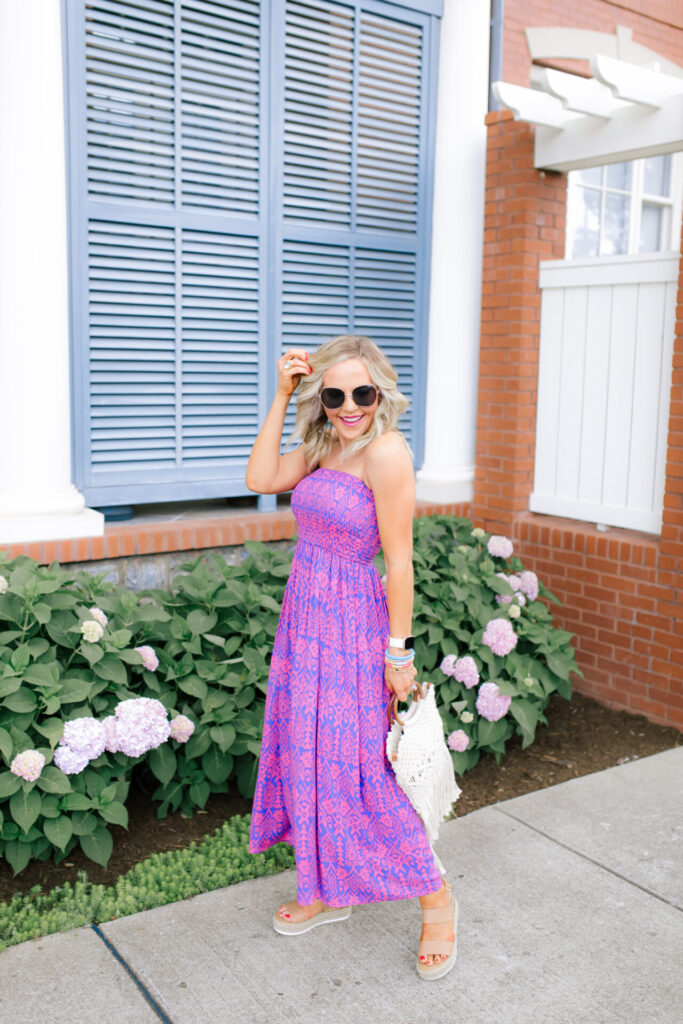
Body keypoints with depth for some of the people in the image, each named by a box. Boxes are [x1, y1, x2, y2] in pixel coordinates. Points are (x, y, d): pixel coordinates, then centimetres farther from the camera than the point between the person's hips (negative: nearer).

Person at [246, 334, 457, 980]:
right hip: (303, 614, 8)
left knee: (360, 768, 0)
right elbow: (260, 479, 0)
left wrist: (398, 650, -14)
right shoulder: (325, 445, 6)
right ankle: (326, 892, 35)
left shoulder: (386, 450, -18)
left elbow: (398, 561, -17)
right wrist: (281, 396, -4)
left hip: (353, 623, -8)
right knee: (307, 754, 16)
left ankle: (437, 902, 21)